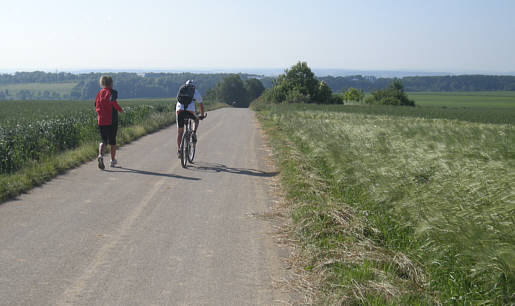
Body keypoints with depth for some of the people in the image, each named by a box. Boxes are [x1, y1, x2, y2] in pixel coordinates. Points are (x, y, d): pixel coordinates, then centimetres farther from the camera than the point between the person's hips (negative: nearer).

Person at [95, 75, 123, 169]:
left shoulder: (99, 93, 9)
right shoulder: (113, 92, -6)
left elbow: (96, 107, 9)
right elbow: (113, 101, -26)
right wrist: (120, 109, -13)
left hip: (101, 121, 3)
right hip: (112, 121, -3)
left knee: (104, 140, 6)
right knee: (112, 140, 13)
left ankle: (100, 155, -22)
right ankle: (113, 160, 23)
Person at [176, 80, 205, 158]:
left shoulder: (181, 90, 28)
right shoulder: (196, 92, 21)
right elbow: (201, 106, 29)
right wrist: (202, 116, 43)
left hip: (179, 110, 2)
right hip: (189, 111, -2)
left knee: (180, 132, 11)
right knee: (196, 120, 32)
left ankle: (178, 150, 3)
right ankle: (194, 133, 8)